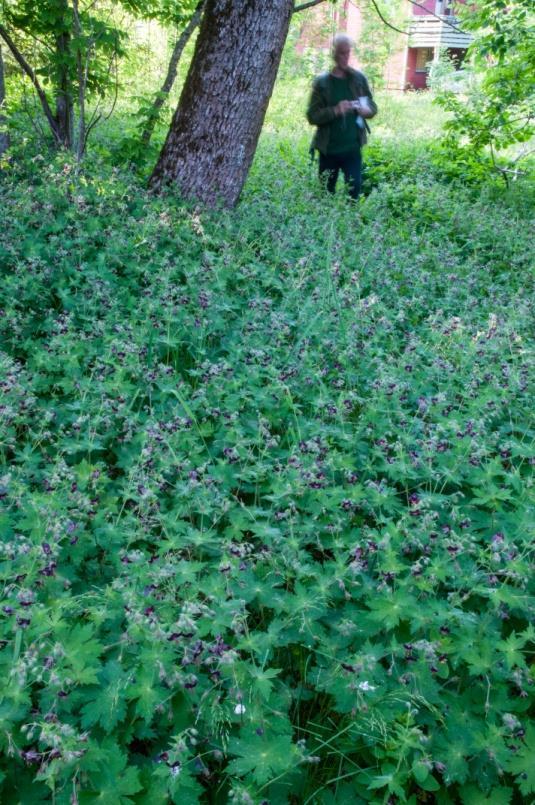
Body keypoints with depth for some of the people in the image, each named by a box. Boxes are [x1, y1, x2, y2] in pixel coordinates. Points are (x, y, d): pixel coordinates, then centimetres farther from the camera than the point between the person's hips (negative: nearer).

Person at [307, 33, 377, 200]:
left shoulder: (359, 78, 5)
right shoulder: (321, 82, -2)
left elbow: (373, 106, 12)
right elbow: (312, 116, -7)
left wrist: (367, 110, -12)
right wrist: (335, 110, -23)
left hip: (352, 149, 1)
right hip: (328, 150, -1)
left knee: (354, 190, -5)